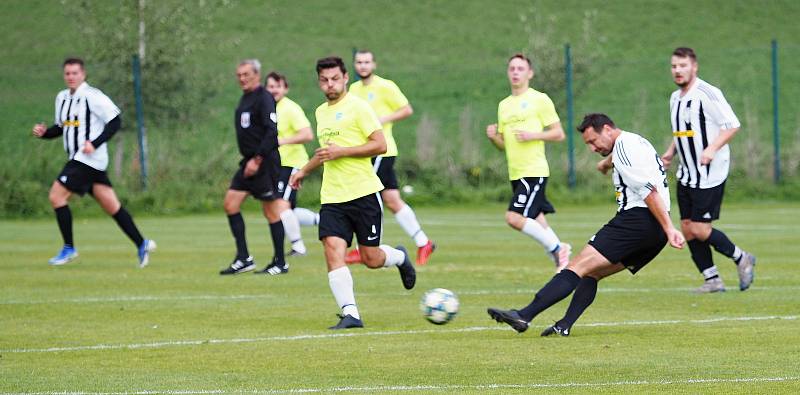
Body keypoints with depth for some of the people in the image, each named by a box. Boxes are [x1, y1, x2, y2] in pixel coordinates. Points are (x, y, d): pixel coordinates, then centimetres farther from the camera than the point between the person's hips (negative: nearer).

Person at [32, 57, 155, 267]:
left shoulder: (92, 96, -12)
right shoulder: (62, 98, 14)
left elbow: (115, 122, -13)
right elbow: (61, 128, 24)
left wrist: (95, 143, -21)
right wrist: (44, 132, 3)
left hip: (89, 158, -8)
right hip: (77, 159, 8)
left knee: (57, 196, -11)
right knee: (111, 205, 8)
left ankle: (69, 248, -2)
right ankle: (141, 244, 11)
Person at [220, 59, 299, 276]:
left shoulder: (264, 99, -13)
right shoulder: (245, 99, 16)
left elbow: (271, 132, -21)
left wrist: (257, 160, -23)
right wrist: (248, 159, 19)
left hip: (265, 162, -10)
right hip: (249, 161, 10)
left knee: (271, 210, -3)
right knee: (230, 203, 3)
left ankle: (280, 263, 4)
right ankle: (243, 258, 5)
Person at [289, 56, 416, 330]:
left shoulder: (357, 107, -7)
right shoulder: (321, 112, 16)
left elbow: (380, 145, -13)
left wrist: (341, 151, -18)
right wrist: (304, 171, 39)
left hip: (363, 193, -5)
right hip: (332, 197, 5)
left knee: (371, 259, 1)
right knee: (333, 251, -15)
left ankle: (400, 258, 36)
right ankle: (350, 313, -17)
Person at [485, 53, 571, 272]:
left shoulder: (539, 99, -4)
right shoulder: (504, 105, 16)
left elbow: (559, 134, -4)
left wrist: (533, 135, -18)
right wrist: (493, 137, -1)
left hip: (534, 171, -8)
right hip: (515, 173, 8)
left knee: (514, 218, -19)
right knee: (535, 221, 10)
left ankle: (557, 248, -6)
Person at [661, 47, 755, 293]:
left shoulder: (707, 94, -14)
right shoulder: (675, 98, 12)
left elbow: (732, 125, -15)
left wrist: (712, 149, -26)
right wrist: (670, 153, 9)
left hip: (710, 175, -8)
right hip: (686, 175, 8)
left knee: (700, 229, -10)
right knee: (687, 229, 4)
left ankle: (742, 259, 11)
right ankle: (712, 280, 13)